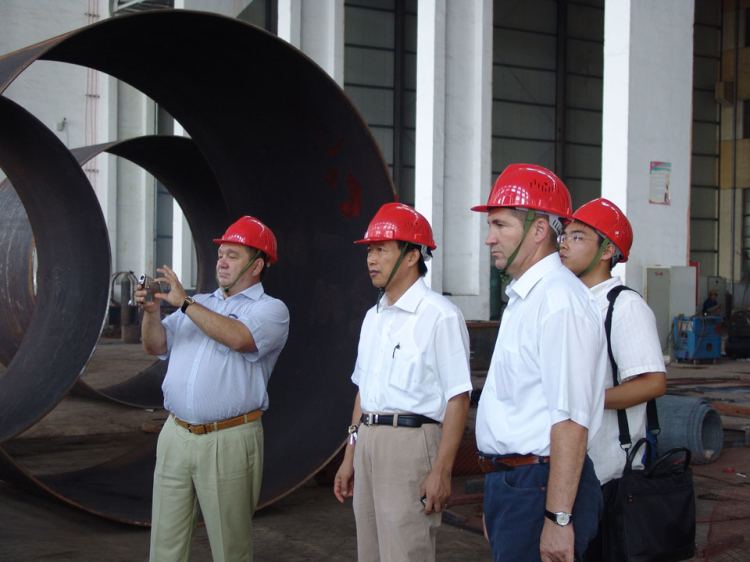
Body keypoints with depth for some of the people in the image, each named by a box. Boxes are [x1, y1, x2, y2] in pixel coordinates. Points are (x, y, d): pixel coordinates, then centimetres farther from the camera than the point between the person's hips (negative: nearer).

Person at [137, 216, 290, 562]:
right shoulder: (199, 305, 20)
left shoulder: (270, 309, 1)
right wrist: (151, 312, -5)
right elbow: (156, 346, 14)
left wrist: (184, 303, -15)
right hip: (176, 434, 5)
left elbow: (238, 338, -19)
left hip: (228, 441, -5)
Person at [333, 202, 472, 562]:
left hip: (411, 442, -8)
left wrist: (441, 471, -17)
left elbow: (458, 399, -13)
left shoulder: (440, 316, -10)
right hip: (367, 442, 8)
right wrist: (349, 458, 19)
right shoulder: (373, 317, 16)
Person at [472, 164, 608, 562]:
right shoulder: (521, 299, 15)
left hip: (541, 485, -9)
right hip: (509, 483, 9)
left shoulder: (560, 301, -17)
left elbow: (571, 422, -23)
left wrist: (557, 519, -24)